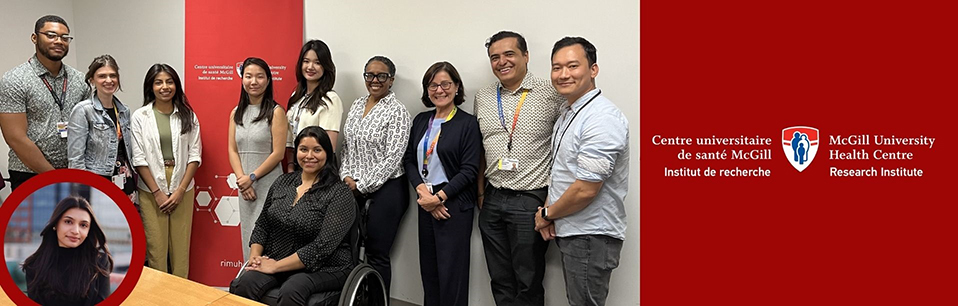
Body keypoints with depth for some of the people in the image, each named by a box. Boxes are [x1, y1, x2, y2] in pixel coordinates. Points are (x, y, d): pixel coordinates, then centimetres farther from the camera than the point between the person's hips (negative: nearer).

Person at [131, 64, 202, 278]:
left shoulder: (188, 116, 4)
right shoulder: (140, 117, 0)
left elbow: (194, 155, 1)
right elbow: (138, 158, -3)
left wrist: (180, 190, -7)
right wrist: (157, 192, -8)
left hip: (182, 188, 1)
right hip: (151, 189, -1)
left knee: (181, 245, 4)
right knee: (156, 245, 2)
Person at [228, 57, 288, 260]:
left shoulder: (276, 112, -6)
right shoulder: (236, 113, 11)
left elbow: (278, 153, -11)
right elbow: (232, 150, 7)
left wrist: (252, 177, -12)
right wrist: (242, 179, -6)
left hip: (269, 184, -5)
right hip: (244, 185, 6)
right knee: (247, 234, 11)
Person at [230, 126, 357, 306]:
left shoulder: (339, 193, -11)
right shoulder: (283, 182, 8)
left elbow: (322, 247, -18)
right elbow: (262, 225, 14)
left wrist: (276, 266, -18)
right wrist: (255, 256, -4)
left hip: (323, 269, -4)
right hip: (274, 262, 5)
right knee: (243, 285, -25)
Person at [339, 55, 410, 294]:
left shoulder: (396, 111, -10)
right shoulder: (357, 105, 10)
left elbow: (392, 158, -15)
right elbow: (347, 146, 15)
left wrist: (362, 186, -12)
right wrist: (346, 177, 0)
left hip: (386, 189, -6)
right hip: (354, 188, 6)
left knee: (376, 254, -1)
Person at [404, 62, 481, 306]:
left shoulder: (468, 123, -7)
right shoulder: (421, 121, 10)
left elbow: (469, 171, -12)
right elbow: (410, 160, 8)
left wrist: (439, 197, -16)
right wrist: (422, 191, -8)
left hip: (454, 204, -6)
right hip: (425, 202, 6)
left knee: (451, 269, 0)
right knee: (428, 267, 12)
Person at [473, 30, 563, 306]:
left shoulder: (551, 94, -7)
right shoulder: (483, 98, 9)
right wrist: (481, 193, 13)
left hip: (531, 201, -5)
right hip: (492, 200, 5)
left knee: (528, 284, 6)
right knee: (500, 282, 14)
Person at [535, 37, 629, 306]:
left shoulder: (602, 118, -21)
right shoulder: (567, 113, 11)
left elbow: (586, 190, -24)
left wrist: (547, 215, -9)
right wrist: (550, 213, 2)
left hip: (591, 237, -9)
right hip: (570, 232, 9)